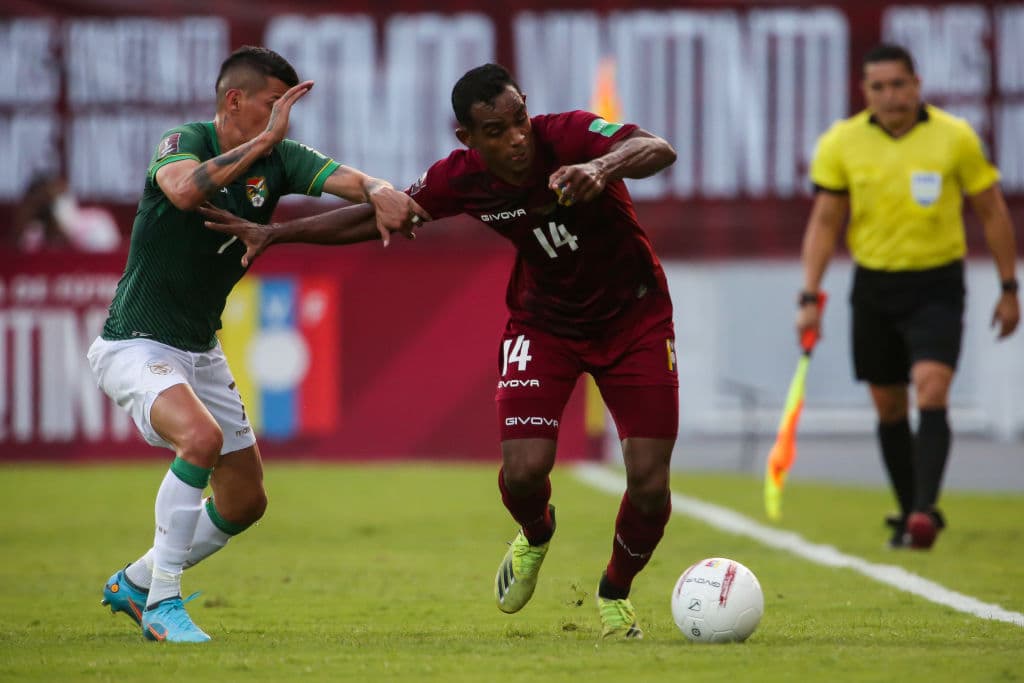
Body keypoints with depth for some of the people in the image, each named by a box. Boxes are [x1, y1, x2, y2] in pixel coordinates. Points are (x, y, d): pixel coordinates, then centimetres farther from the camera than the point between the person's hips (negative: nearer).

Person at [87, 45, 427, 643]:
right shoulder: (184, 143, -17)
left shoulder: (279, 159, -2)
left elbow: (348, 179, -18)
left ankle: (135, 583, 33)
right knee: (201, 437, -33)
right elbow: (184, 190, -40)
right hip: (136, 344, -8)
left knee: (245, 502, 12)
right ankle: (163, 604, -23)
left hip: (202, 350, 8)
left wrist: (381, 193, -40)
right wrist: (264, 140, -42)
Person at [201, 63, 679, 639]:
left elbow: (658, 150, -44)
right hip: (544, 321, 2)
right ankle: (536, 535, 23)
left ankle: (616, 594, 22)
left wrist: (602, 168, -65)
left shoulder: (568, 136, -26)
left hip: (633, 316, -2)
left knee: (649, 484, -9)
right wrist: (275, 234, -6)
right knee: (524, 470, -17)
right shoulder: (462, 179, -16)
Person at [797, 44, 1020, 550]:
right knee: (889, 409, 8)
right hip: (874, 287, 3)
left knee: (931, 395, -19)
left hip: (937, 286, -3)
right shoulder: (841, 143, -3)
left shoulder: (955, 138, -7)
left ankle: (925, 511, -25)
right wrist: (810, 298, -4)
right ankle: (909, 513, 21)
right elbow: (825, 222, 3)